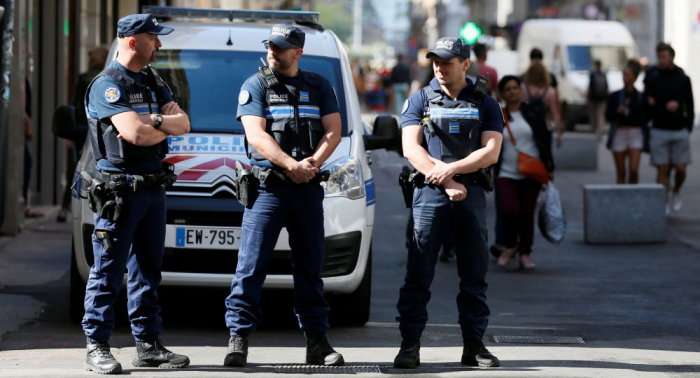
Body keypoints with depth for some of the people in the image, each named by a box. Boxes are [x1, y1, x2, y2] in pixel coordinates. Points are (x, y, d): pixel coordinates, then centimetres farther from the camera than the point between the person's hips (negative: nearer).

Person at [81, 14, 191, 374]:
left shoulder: (153, 84, 16)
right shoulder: (107, 84, -10)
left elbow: (183, 124, 6)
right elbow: (135, 133, -21)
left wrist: (153, 122, -13)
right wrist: (164, 124, -3)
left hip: (153, 186, 8)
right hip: (119, 189, -8)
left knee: (147, 270, 11)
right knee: (108, 271, -5)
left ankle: (148, 345, 16)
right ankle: (97, 347, -2)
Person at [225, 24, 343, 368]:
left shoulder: (319, 87, 13)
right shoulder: (255, 86, 4)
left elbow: (333, 132, 5)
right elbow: (256, 136, -8)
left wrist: (312, 163, -13)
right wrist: (292, 165, -18)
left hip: (308, 189, 3)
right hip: (267, 187, -3)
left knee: (310, 267, 7)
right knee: (251, 266, -8)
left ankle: (317, 341, 12)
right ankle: (238, 338, -6)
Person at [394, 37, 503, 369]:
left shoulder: (485, 104, 10)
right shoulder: (420, 100, 9)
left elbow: (491, 152, -1)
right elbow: (411, 148, -2)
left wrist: (451, 168, -14)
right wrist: (445, 181, -11)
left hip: (472, 194, 1)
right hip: (430, 192, -1)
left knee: (474, 274, 3)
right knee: (418, 273, -5)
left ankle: (474, 345, 9)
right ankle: (410, 345, -3)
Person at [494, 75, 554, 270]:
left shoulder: (533, 114, 4)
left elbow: (545, 140, 7)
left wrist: (549, 167, 4)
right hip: (506, 174, -1)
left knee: (527, 214, 2)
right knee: (509, 210, -19)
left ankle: (525, 253, 15)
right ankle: (509, 245, 6)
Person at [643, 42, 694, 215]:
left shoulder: (683, 79, 4)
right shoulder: (652, 79, -1)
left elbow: (690, 107, 8)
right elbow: (647, 108, -6)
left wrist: (688, 128, 1)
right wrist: (665, 107, -20)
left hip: (680, 131, 1)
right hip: (659, 131, -1)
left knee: (680, 169, -1)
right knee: (662, 170, -2)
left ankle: (676, 192, 27)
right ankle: (663, 205, 5)